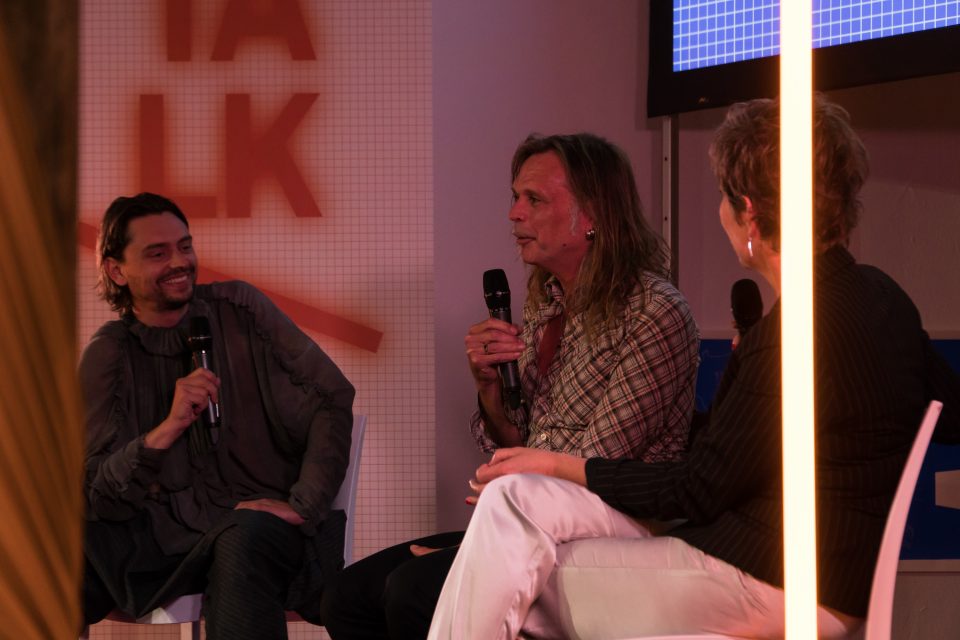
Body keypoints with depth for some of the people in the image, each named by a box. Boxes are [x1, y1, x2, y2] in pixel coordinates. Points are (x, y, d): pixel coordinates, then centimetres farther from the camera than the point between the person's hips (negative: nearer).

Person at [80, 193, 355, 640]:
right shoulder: (107, 355, 5)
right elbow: (97, 495, -4)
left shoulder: (237, 309, 3)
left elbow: (333, 399, -1)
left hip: (261, 521, -2)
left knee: (242, 541, -38)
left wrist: (303, 504, -14)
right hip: (164, 533, 2)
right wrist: (169, 427, -19)